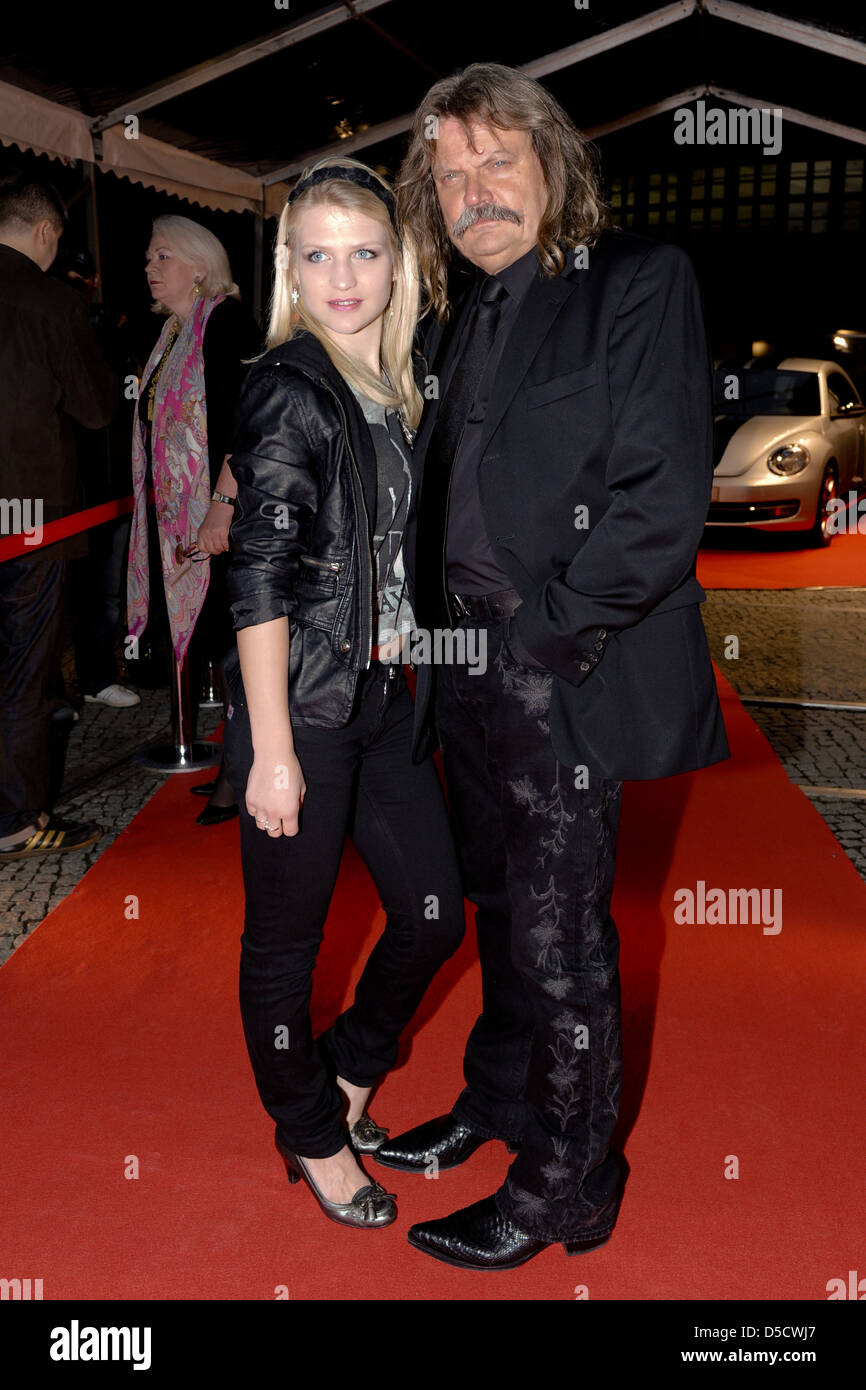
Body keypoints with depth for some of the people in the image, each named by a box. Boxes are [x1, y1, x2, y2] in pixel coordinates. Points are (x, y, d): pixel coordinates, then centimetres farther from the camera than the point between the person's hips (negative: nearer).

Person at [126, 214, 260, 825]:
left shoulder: (227, 322, -10)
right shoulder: (174, 334, 18)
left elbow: (246, 421, -20)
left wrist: (221, 508, -25)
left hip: (224, 517, -9)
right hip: (180, 517, 9)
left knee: (228, 635, -4)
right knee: (211, 635, 11)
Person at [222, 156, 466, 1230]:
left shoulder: (395, 390, 10)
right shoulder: (289, 392, -14)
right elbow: (260, 579, -18)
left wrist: (411, 678, 15)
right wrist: (272, 751, -18)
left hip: (383, 697, 8)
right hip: (301, 710, -8)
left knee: (433, 911, 15)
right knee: (286, 942, 10)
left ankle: (344, 1073, 40)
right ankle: (313, 1135, 33)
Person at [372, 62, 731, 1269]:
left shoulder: (638, 281, -7)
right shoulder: (464, 316, 14)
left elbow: (663, 499, -15)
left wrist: (543, 630, -15)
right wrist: (441, 624, 7)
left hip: (569, 676, -7)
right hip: (471, 672, 7)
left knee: (560, 938, 4)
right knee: (501, 909, 20)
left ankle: (567, 1183, 23)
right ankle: (500, 1102, 40)